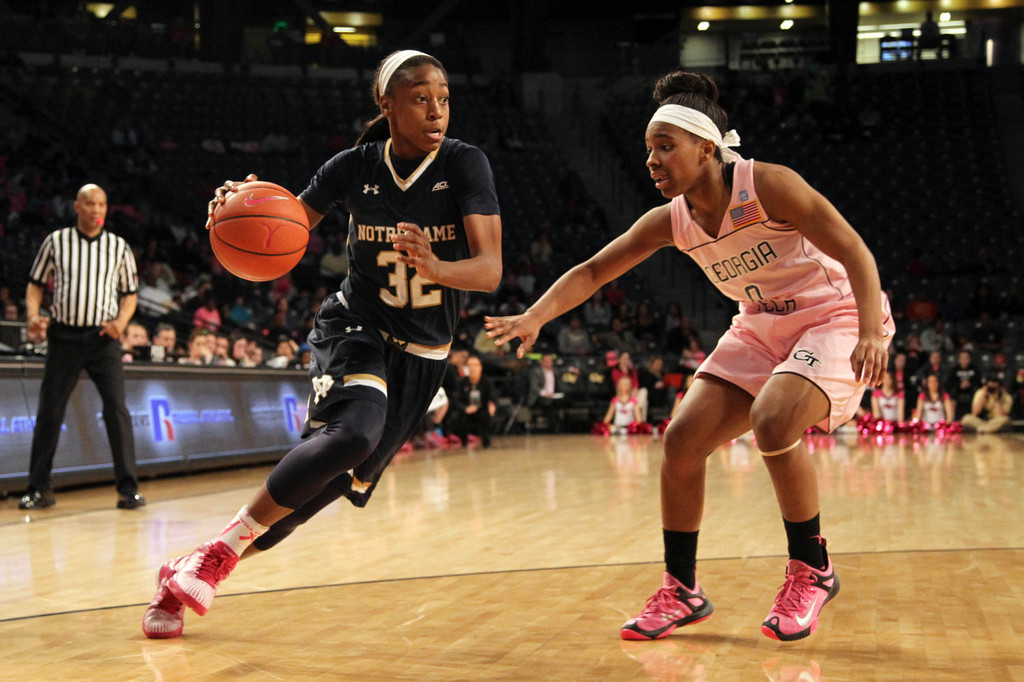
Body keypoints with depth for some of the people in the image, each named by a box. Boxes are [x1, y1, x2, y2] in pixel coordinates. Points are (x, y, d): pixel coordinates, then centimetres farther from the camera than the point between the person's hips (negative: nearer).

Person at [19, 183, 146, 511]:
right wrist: (33, 316, -8)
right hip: (64, 336, 0)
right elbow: (36, 284, 10)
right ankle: (39, 489, 13)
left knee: (117, 408, -10)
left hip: (103, 338, 0)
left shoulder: (118, 247, 5)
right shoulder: (55, 241, 4)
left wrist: (121, 322, -8)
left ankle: (128, 488, -6)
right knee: (49, 411, 2)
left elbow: (130, 293, 11)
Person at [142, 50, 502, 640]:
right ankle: (217, 552, -17)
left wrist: (435, 266, -43)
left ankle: (190, 574, 19)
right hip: (356, 326, -1)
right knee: (355, 429, -32)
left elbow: (490, 270, -21)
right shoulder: (356, 167, -7)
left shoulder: (465, 164, -13)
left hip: (423, 352, 1)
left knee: (329, 483, 2)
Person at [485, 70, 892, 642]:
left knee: (774, 420, -32)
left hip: (835, 317, -6)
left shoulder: (767, 186, -23)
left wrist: (871, 334, -36)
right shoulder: (671, 221, -5)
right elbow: (592, 271, 1)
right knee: (684, 438, -6)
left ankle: (813, 569, -10)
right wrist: (535, 317, -16)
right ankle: (682, 593, 10)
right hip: (762, 327, 7)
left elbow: (856, 252, -23)